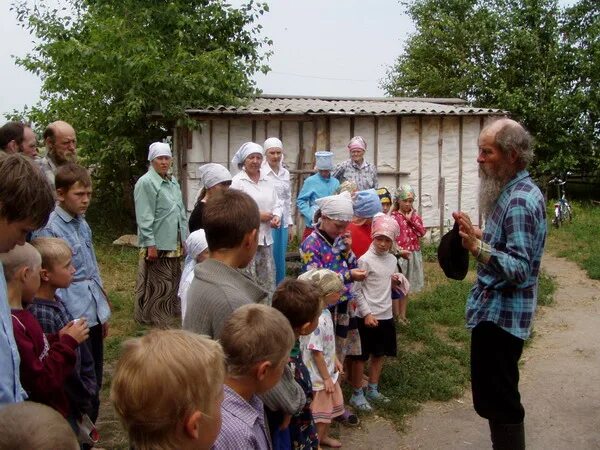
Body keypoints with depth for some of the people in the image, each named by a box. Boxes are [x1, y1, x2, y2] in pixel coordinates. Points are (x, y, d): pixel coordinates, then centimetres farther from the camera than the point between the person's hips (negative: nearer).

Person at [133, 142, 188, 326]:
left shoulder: (173, 182, 12)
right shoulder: (146, 183, -14)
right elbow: (144, 218, -18)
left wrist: (185, 237, 15)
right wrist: (151, 244, -20)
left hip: (175, 242, 8)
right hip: (157, 243, -8)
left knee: (174, 280, 18)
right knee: (158, 283, 0)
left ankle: (172, 310, 32)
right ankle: (156, 318, 11)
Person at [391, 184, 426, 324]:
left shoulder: (415, 215, 9)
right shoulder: (393, 216, -9)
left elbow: (422, 232, -1)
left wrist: (411, 218, -9)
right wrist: (399, 251, -22)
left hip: (413, 255, 6)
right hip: (399, 255, -6)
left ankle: (403, 315, 23)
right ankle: (397, 315, 10)